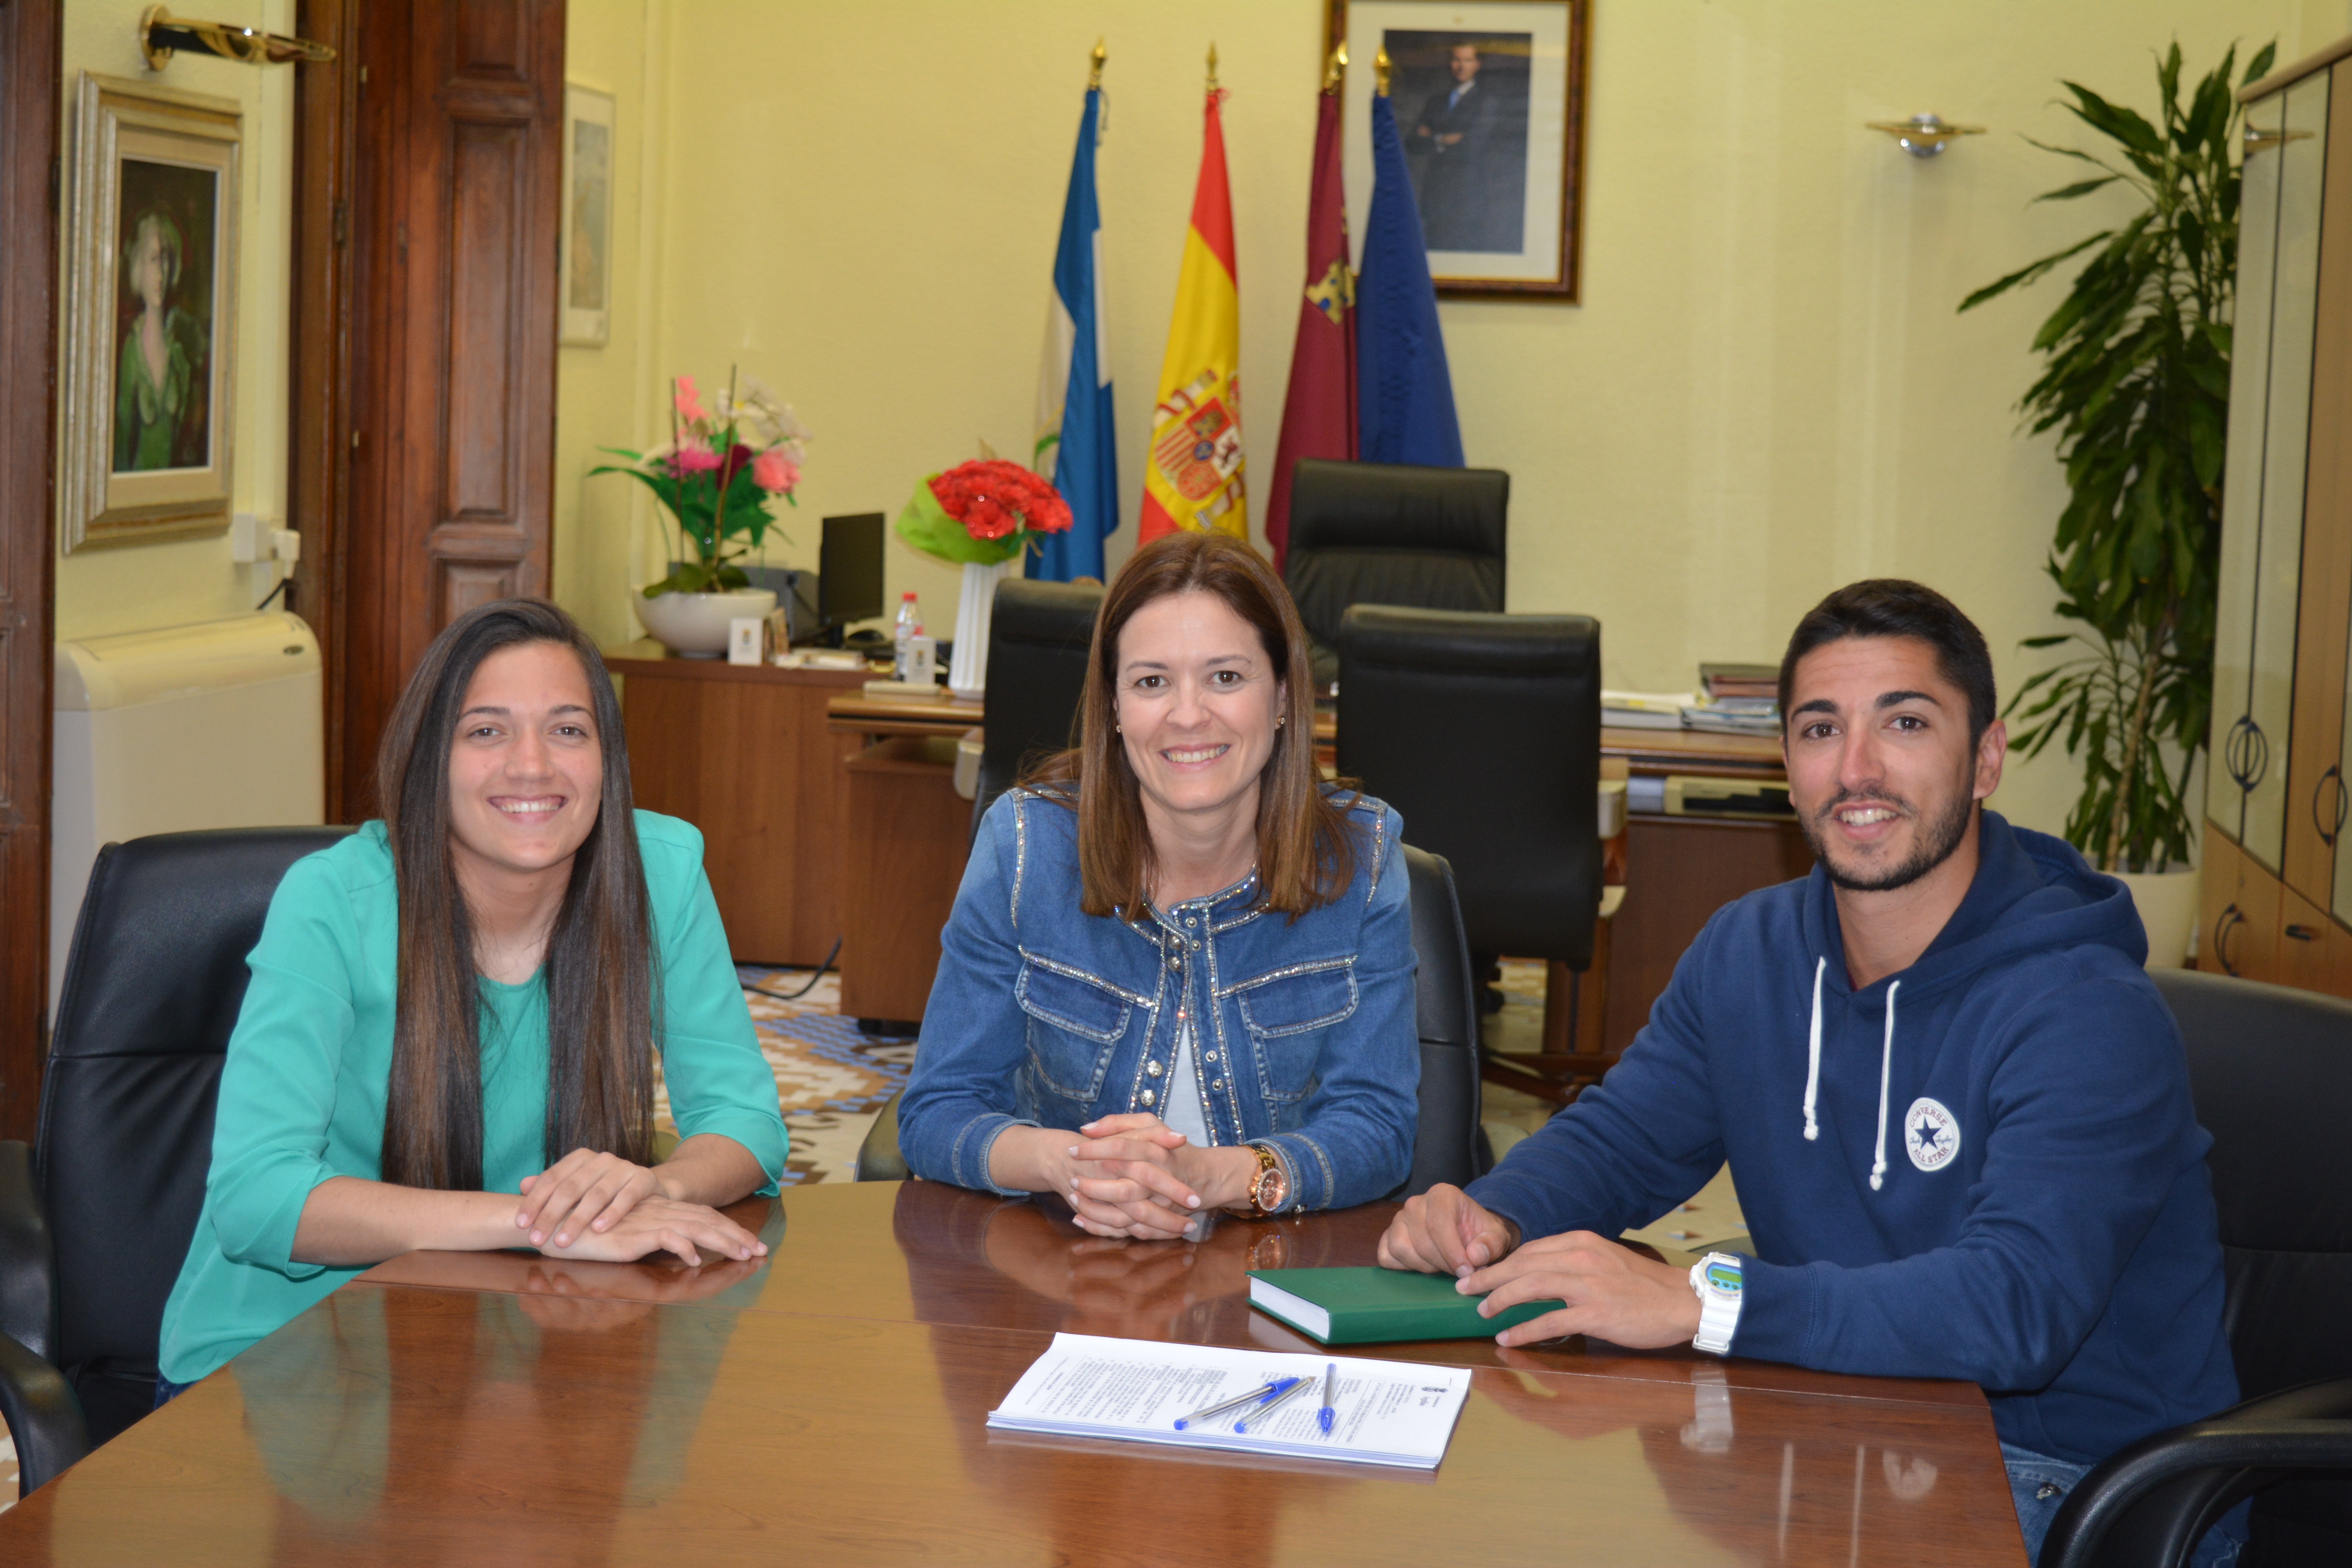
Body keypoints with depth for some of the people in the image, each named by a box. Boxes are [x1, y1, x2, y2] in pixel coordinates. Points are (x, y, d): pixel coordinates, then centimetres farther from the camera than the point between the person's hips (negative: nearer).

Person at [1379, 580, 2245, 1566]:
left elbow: (2016, 1306, -33)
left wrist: (1697, 1301, -39)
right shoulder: (1748, 952, 4)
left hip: (2087, 1487, -6)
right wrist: (1493, 1218, -11)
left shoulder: (2085, 1014, -20)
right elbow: (1617, 1136, 13)